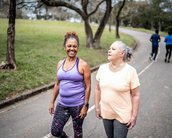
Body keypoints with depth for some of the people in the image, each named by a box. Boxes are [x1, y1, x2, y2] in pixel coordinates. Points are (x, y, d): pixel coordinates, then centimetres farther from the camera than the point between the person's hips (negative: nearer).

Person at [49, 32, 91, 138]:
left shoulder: (83, 65, -10)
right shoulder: (60, 63, 4)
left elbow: (88, 87, -9)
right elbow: (57, 84, 11)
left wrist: (85, 106, -11)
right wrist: (52, 102, 11)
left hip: (78, 105, -4)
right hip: (62, 104, 4)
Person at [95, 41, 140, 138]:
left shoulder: (130, 71, -16)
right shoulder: (102, 68, -4)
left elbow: (136, 95, -12)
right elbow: (98, 89, 6)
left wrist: (134, 116, -11)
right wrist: (97, 107, 8)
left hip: (122, 115, -4)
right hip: (105, 113, 4)